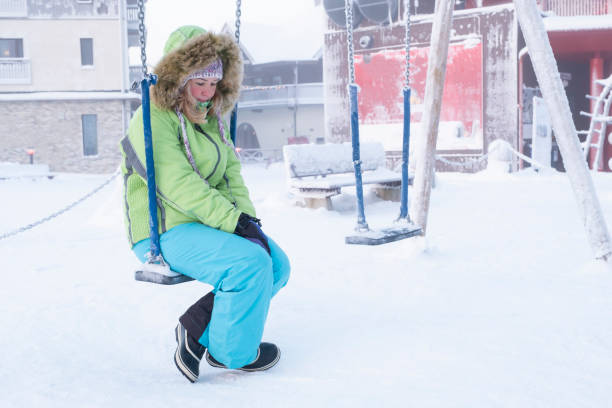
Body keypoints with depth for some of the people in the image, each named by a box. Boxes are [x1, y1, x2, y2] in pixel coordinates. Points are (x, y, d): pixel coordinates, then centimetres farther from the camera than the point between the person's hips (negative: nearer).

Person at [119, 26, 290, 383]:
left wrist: (247, 217, -9)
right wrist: (232, 220, -27)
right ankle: (233, 352, -2)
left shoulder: (212, 119, 14)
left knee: (277, 265, -1)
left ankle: (197, 329, 5)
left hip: (207, 224, 9)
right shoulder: (153, 120, -13)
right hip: (164, 233, -9)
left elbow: (231, 175, 9)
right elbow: (179, 186, -24)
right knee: (250, 263, -26)